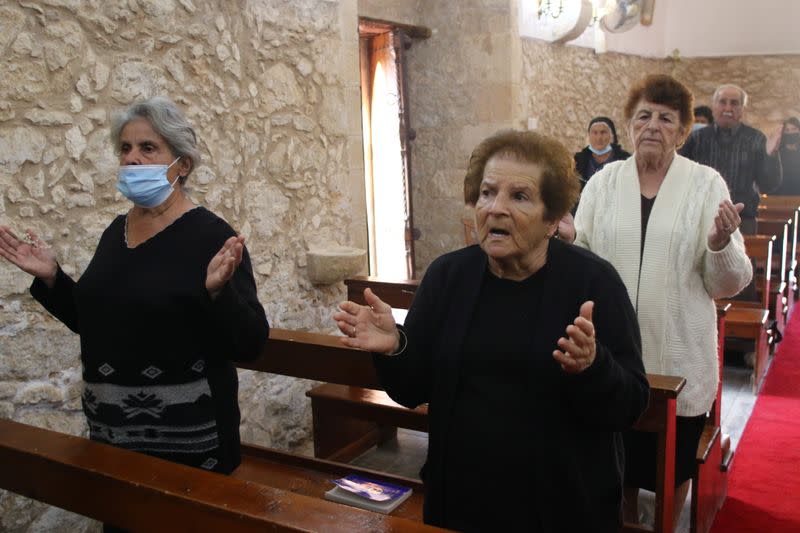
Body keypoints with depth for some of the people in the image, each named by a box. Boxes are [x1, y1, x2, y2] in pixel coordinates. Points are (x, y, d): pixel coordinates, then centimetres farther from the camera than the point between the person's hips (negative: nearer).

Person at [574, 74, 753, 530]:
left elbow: (729, 284, -5)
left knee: (674, 463, 16)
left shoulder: (707, 184, -4)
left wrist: (721, 244, -25)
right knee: (618, 456, 18)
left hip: (679, 357, -1)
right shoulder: (603, 182, 1)